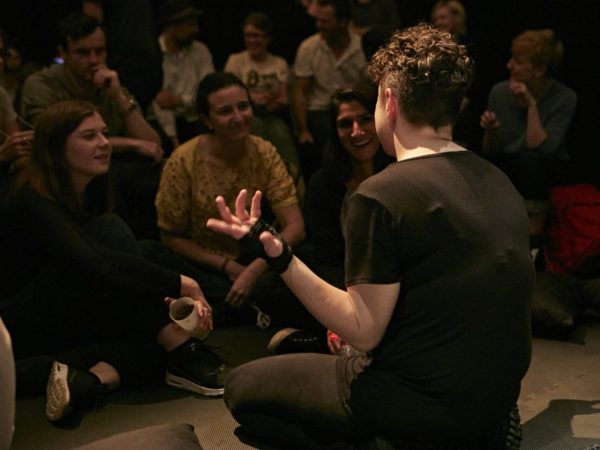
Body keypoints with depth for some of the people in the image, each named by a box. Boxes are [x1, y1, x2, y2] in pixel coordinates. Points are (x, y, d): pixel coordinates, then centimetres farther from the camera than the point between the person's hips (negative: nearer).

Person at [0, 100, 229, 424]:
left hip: (76, 320, 8)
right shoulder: (34, 200, -21)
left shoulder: (92, 193, 6)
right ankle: (182, 355, -26)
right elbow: (93, 263, -37)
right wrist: (178, 284, -34)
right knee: (109, 231, -26)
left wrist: (173, 298, -17)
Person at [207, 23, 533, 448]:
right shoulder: (499, 182, 4)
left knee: (243, 387, 9)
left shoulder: (383, 194, -19)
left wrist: (278, 255, -20)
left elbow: (364, 331, -17)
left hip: (426, 406, -8)